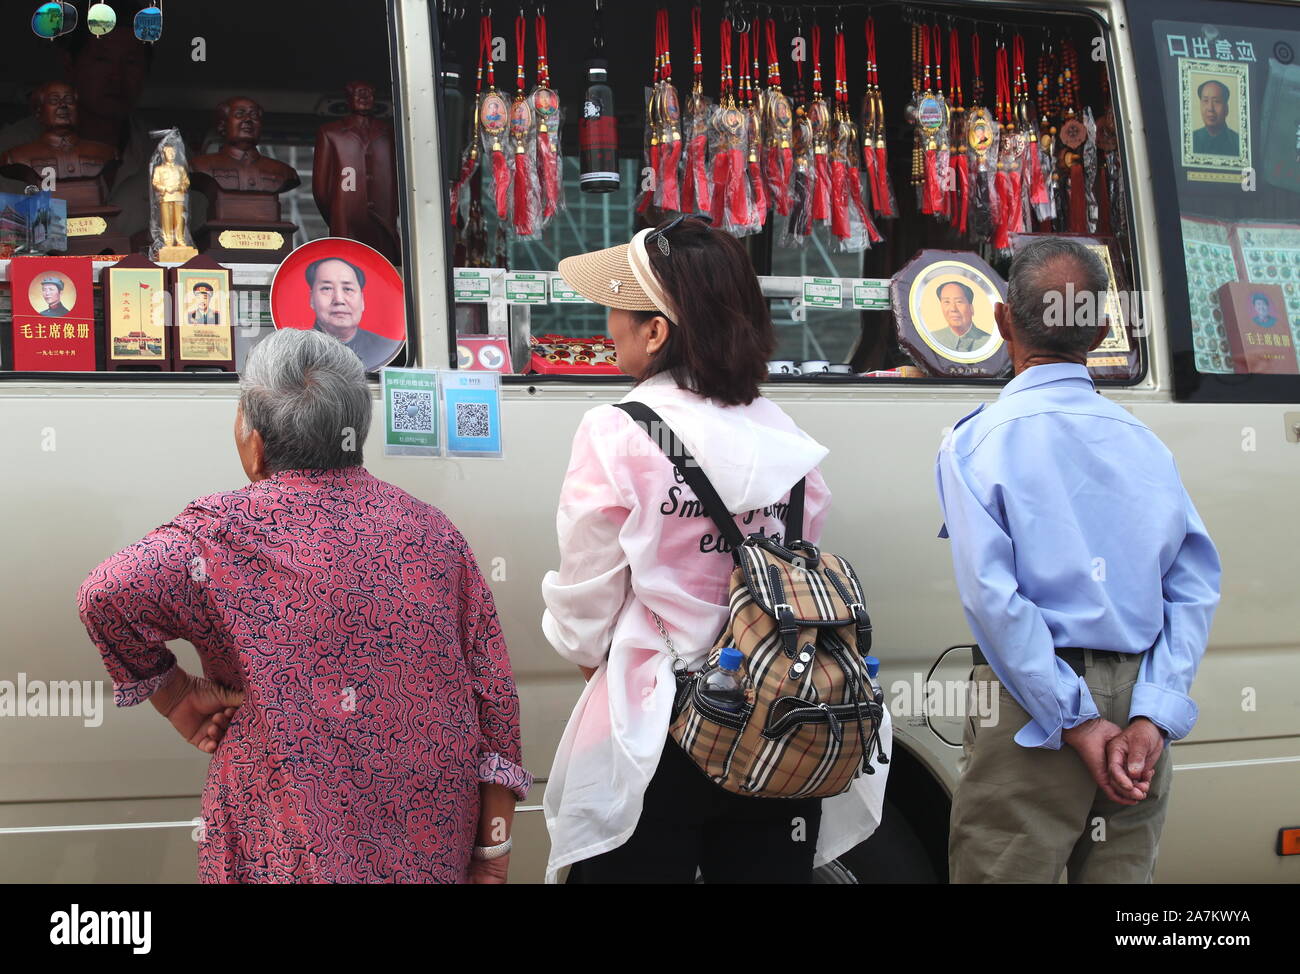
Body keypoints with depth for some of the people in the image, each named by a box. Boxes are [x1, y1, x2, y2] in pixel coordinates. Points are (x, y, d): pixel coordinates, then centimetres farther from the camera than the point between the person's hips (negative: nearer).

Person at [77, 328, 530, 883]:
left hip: (296, 856, -4)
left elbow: (111, 594, -27)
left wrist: (174, 696, -10)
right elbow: (493, 692, 0)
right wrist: (492, 848, 4)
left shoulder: (229, 530, -10)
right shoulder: (432, 531, 2)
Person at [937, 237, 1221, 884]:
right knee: (1122, 890, 15)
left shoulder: (977, 441, -5)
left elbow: (992, 597, -15)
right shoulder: (1143, 441, 7)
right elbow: (1195, 587, 0)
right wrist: (1152, 717, -7)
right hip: (1137, 703, 5)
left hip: (1033, 709, -4)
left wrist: (1075, 724, -12)